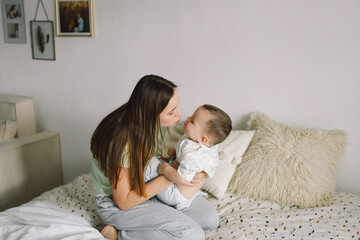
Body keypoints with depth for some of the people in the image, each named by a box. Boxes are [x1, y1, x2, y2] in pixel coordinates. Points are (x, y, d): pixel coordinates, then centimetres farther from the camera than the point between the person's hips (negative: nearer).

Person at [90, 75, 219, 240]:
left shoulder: (156, 124, -11)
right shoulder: (122, 141, -33)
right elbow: (124, 202, -24)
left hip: (147, 187, 8)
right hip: (115, 203, -7)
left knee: (211, 218, 1)